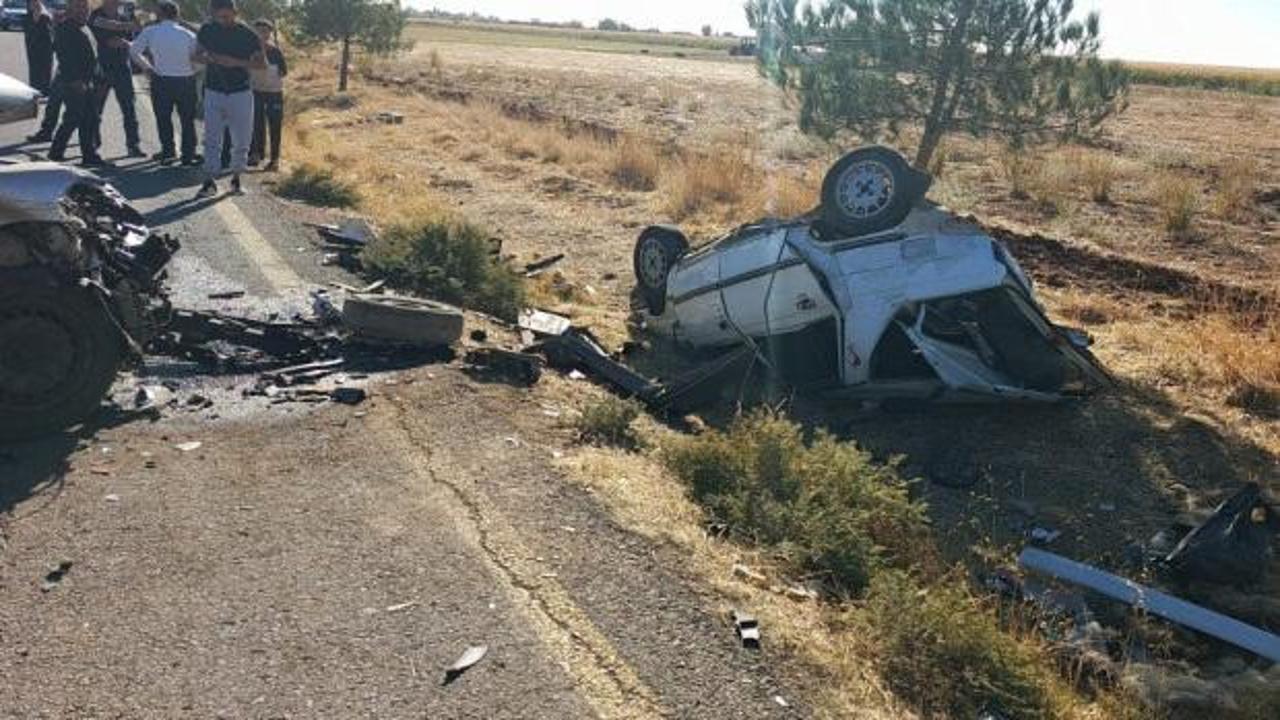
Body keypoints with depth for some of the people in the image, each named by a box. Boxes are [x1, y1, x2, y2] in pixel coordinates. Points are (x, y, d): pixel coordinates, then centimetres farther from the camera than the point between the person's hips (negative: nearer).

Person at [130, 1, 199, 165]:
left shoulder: (150, 32, -3)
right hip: (186, 80, 0)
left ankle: (167, 152, 14)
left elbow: (133, 51, 0)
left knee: (163, 118, 14)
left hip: (161, 80, 0)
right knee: (187, 119, 10)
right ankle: (188, 155, 13)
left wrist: (147, 67, 11)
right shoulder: (188, 35, -5)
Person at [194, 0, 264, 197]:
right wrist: (209, 59, -12)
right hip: (213, 92, 2)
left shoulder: (247, 34, -7)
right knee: (212, 140, -1)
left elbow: (262, 63, -4)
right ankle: (210, 181, 2)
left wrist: (236, 62, -19)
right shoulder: (207, 30, 2)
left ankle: (236, 178, 19)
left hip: (241, 93, -2)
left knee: (241, 140, 5)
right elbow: (198, 55, 12)